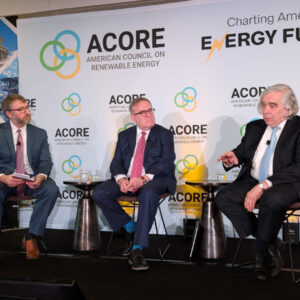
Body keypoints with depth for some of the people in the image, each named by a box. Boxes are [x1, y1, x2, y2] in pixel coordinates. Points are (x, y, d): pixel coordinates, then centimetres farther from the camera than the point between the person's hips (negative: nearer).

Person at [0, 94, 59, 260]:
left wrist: (41, 176, -21)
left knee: (52, 190, -29)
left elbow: (46, 161, 2)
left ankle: (31, 238, -18)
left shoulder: (40, 134, 10)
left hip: (32, 179, 2)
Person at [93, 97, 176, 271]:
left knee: (149, 194, -39)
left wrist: (143, 179, -23)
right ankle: (130, 227, 0)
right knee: (99, 194, -19)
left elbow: (166, 163, -6)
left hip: (153, 180, -4)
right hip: (127, 180, 4)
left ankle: (137, 249, -35)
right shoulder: (125, 136, 17)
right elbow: (116, 162, 9)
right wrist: (121, 179, -16)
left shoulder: (164, 134, 7)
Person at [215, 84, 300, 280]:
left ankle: (260, 252, -11)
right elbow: (242, 152, 23)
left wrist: (263, 186, -25)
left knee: (272, 200, -38)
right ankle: (270, 242, -7)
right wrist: (233, 159, -4)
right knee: (223, 198, -19)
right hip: (253, 181, 6)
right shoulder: (254, 127, 15)